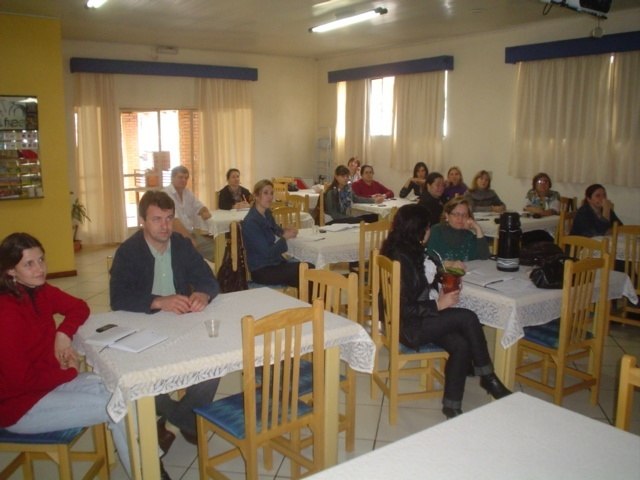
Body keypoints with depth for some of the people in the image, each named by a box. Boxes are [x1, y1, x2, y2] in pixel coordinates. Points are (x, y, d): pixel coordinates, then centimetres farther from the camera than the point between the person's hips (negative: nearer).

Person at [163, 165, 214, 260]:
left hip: (191, 233, 8)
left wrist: (205, 212, -6)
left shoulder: (187, 192, 14)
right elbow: (174, 221, -21)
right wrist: (189, 239, -26)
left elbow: (200, 207, 20)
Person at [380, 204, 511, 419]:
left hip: (422, 317, 9)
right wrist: (438, 305, -19)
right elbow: (404, 309, -24)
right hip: (409, 326, -9)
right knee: (467, 318, -16)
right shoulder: (400, 259, -22)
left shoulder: (410, 250, 7)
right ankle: (488, 378, 3)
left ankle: (452, 406, -4)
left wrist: (443, 266, 19)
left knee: (461, 344, -13)